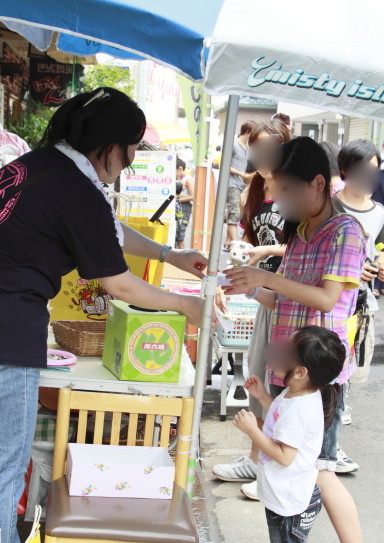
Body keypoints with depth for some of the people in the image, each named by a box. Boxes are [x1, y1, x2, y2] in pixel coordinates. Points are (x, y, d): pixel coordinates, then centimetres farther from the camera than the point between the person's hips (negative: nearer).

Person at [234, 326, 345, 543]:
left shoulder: (299, 409, -31)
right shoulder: (295, 394, -1)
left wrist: (252, 430, -25)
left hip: (291, 503, -10)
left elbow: (284, 456, -29)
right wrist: (262, 396, 9)